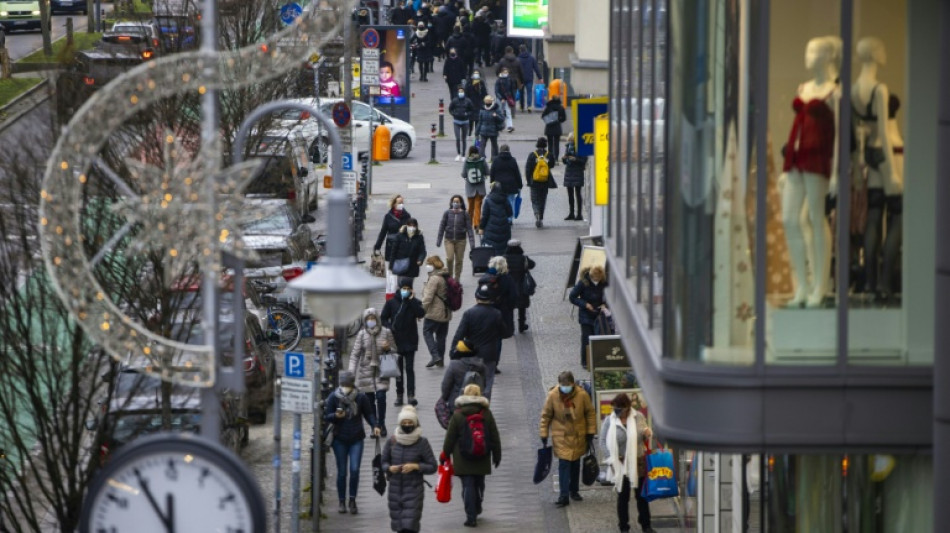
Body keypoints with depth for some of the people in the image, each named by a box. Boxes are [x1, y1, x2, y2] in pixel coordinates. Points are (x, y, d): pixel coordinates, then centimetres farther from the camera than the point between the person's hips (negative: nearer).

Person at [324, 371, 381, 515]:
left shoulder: (361, 398, -3)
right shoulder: (334, 397, -4)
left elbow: (369, 413, 7)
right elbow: (326, 417, -2)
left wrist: (375, 425, -11)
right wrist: (336, 416, -24)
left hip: (356, 439, 0)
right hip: (339, 439, 0)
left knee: (354, 470, -10)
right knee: (342, 472, 3)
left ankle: (352, 500, 1)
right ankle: (342, 502, 14)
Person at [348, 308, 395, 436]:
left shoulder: (386, 332, 2)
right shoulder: (362, 334, 0)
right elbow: (355, 353, -1)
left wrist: (388, 348, -12)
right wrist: (351, 371, -11)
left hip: (381, 370, -1)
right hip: (366, 371, 1)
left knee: (381, 396, -13)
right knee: (369, 399, 1)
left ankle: (381, 424, 3)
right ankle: (374, 426, 12)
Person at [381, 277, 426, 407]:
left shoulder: (414, 303, 1)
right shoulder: (392, 303, 3)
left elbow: (421, 314, -17)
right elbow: (383, 318, 6)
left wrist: (412, 300, -15)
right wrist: (389, 327, -13)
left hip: (410, 341, -2)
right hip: (396, 341, 2)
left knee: (409, 368, -6)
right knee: (398, 369, 8)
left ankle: (411, 395, -9)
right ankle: (399, 395, 14)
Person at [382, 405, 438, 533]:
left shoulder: (422, 443, -7)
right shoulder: (391, 442, 1)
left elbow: (432, 466, -3)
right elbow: (384, 462, 12)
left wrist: (415, 466, -18)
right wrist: (389, 468, -10)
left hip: (414, 490, -3)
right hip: (395, 488, 3)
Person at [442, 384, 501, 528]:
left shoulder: (457, 415, -6)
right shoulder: (486, 414, 0)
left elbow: (450, 438, -3)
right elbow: (495, 437, 5)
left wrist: (445, 455, 9)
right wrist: (497, 455, 15)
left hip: (463, 460, -3)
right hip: (482, 460, 3)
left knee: (468, 486, -2)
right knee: (479, 484, 19)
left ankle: (471, 517, -6)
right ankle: (476, 510, 36)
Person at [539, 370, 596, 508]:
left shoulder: (582, 395, -13)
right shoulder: (552, 396, -14)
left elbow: (590, 414, -1)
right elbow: (545, 416, -3)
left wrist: (591, 433, 0)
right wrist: (544, 435, -3)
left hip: (579, 436, 2)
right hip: (561, 437, -2)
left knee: (575, 464, 14)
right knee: (563, 464, -8)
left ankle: (574, 490, 31)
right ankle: (564, 495, -7)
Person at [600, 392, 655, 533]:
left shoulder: (638, 417, -4)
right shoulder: (609, 421, -10)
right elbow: (604, 442, -6)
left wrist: (648, 434, -13)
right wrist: (612, 461, -12)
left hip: (639, 463, 2)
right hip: (621, 465, -2)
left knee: (641, 495, 13)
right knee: (623, 496, 7)